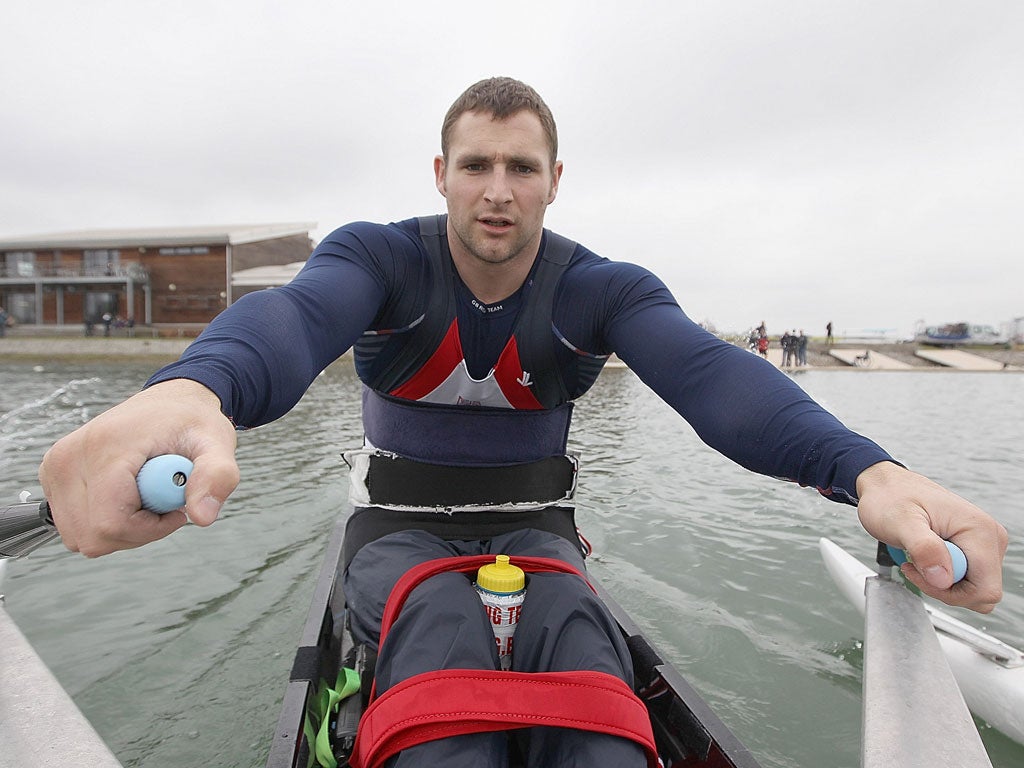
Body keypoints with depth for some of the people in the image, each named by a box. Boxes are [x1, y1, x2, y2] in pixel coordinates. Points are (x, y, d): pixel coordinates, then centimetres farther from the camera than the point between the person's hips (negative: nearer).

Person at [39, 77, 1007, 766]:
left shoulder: (603, 288, -7)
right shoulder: (378, 257, -10)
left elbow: (708, 371, -26)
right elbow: (294, 316, -33)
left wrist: (865, 466, -46)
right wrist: (191, 388, -59)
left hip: (534, 529, 1)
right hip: (400, 531, 0)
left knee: (574, 628, -31)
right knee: (443, 628, -33)